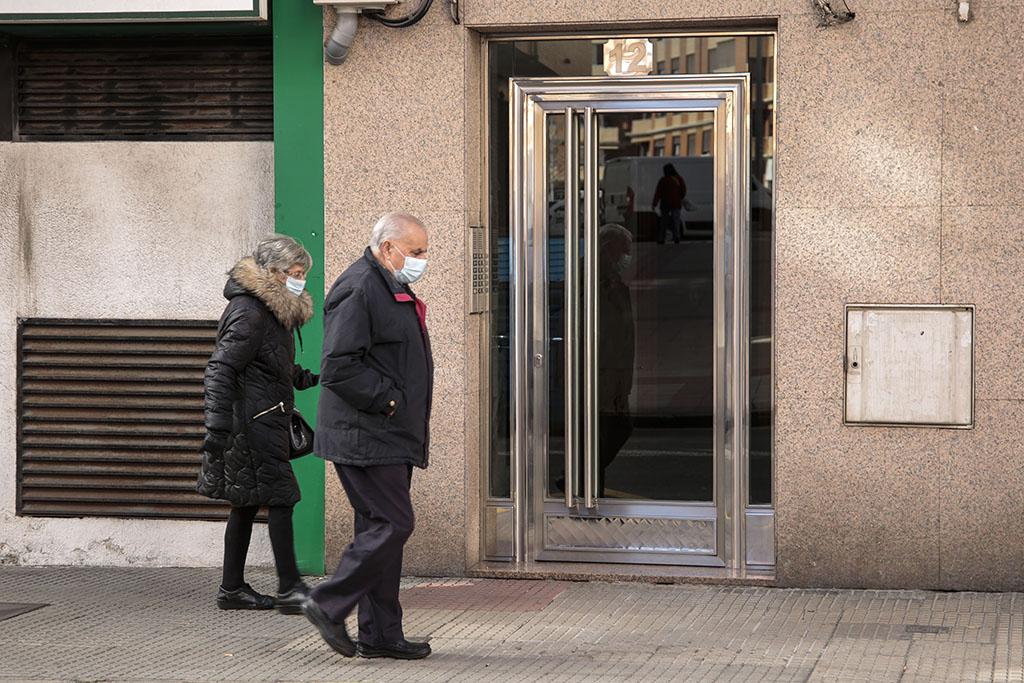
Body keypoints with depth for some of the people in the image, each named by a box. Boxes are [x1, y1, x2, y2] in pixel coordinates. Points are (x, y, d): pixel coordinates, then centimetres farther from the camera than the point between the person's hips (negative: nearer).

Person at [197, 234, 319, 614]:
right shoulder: (248, 312, -15)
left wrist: (306, 378, 13)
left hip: (263, 421, 10)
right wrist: (217, 426, -25)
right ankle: (290, 589, -8)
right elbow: (221, 369, -20)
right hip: (252, 421, -10)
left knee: (246, 502, 11)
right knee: (279, 497, -10)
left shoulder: (274, 310, 16)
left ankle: (232, 589, 16)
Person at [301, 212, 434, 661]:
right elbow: (339, 367, -22)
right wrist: (386, 399, -17)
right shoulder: (357, 289, -14)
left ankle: (380, 635, 13)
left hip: (389, 436, 10)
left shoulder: (393, 290, 20)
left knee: (383, 527, 10)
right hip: (365, 437, -10)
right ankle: (328, 605, -1)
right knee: (392, 525, -12)